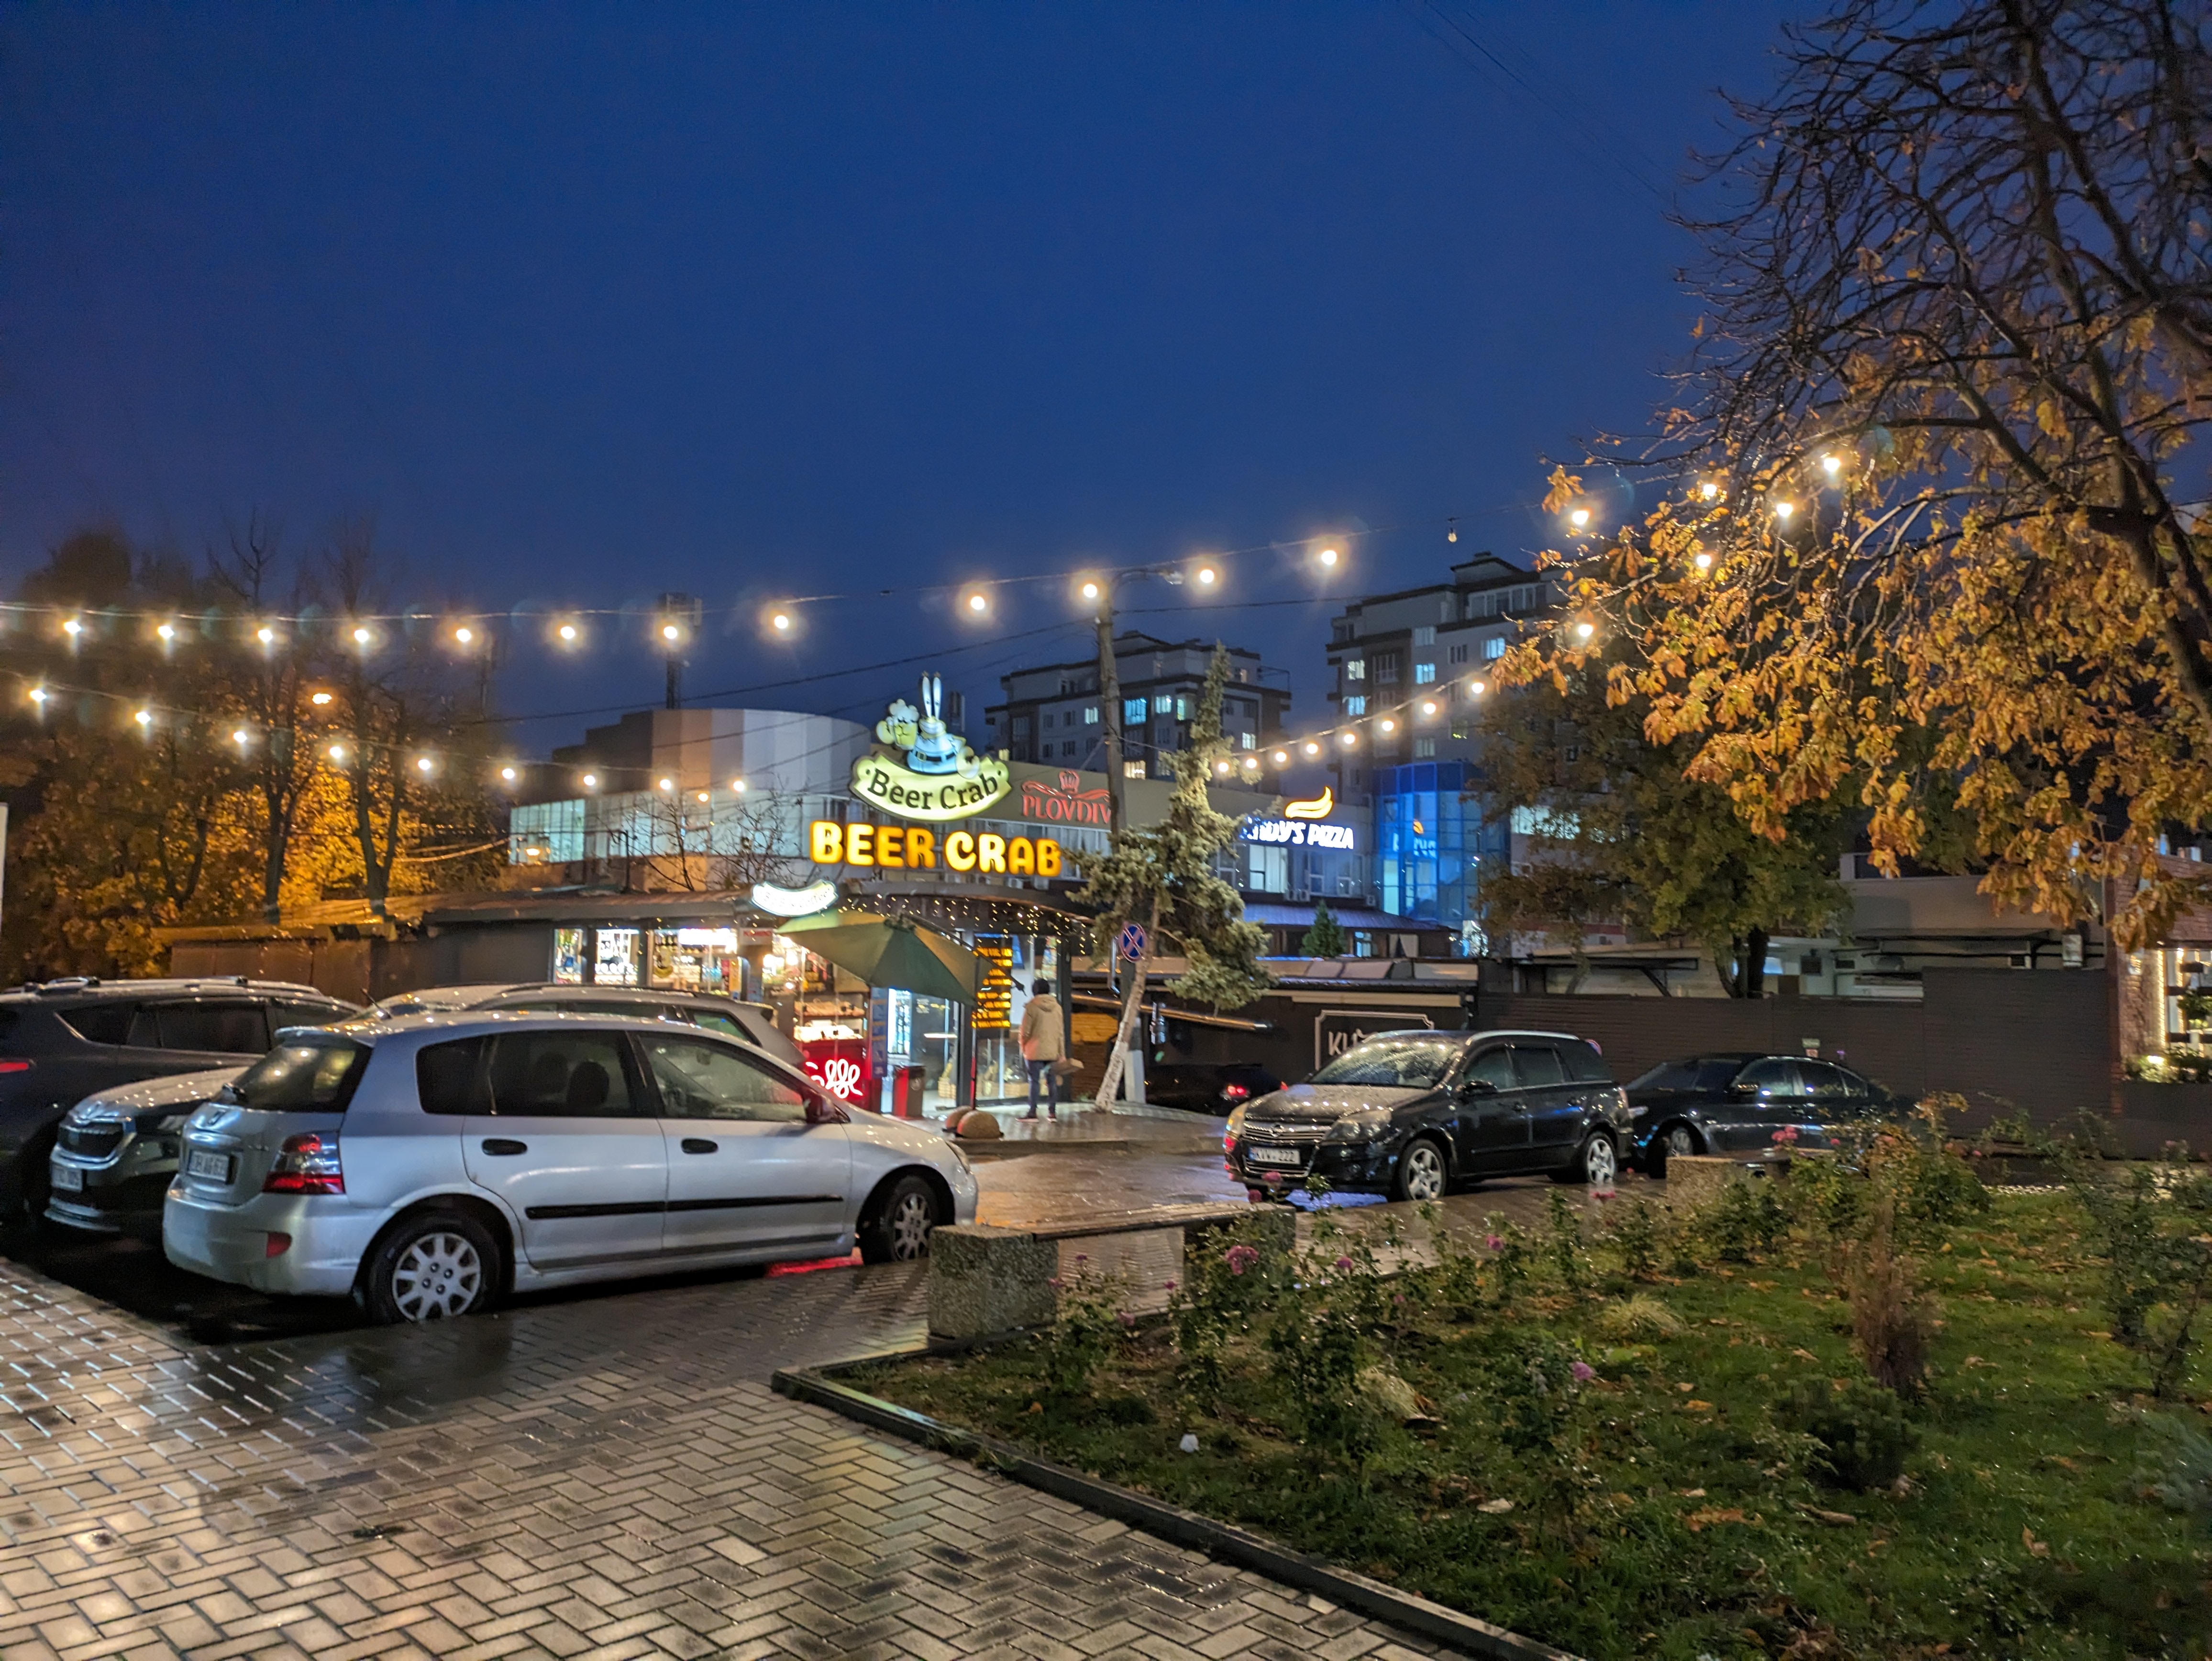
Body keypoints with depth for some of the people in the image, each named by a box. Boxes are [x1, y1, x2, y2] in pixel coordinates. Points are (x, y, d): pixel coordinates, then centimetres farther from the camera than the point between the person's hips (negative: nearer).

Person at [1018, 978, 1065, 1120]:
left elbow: (1025, 1031, -6)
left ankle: (1033, 1112, 0)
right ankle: (1053, 1111, 6)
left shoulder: (1032, 1007, -7)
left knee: (1034, 1081, 0)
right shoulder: (1057, 1007, 5)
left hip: (1035, 1051, -4)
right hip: (1052, 1051, 4)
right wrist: (1061, 1051, 14)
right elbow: (1060, 1031, 8)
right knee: (1052, 1081, 6)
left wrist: (1022, 1048, 8)